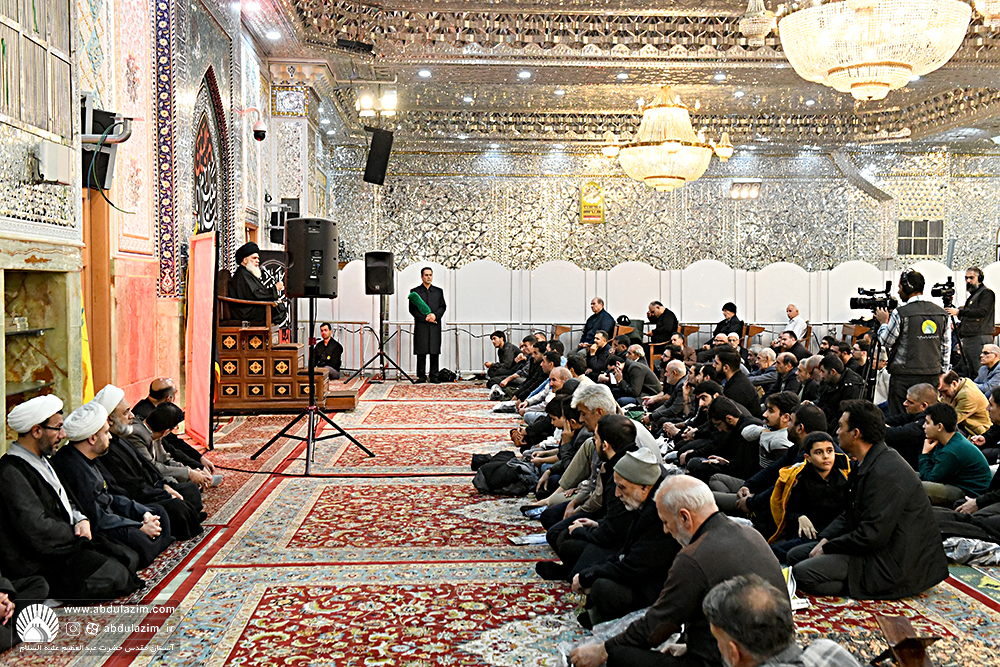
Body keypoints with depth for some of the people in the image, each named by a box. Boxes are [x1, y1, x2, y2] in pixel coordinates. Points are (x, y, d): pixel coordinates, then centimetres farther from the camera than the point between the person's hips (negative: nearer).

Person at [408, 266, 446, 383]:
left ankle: (434, 376, 5)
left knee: (435, 352, 0)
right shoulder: (415, 291, 7)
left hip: (435, 326, 2)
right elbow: (412, 309, 1)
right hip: (421, 325, -2)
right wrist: (425, 317, -10)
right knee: (421, 352, -3)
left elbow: (443, 306, 11)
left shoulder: (439, 291, 15)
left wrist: (435, 315, -8)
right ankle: (421, 376, 3)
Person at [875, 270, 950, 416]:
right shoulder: (942, 313, 6)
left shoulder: (900, 313, -12)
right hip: (932, 375, 5)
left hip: (904, 377, -5)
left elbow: (886, 341, -4)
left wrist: (883, 322, 12)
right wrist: (942, 373, 19)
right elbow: (946, 347, 11)